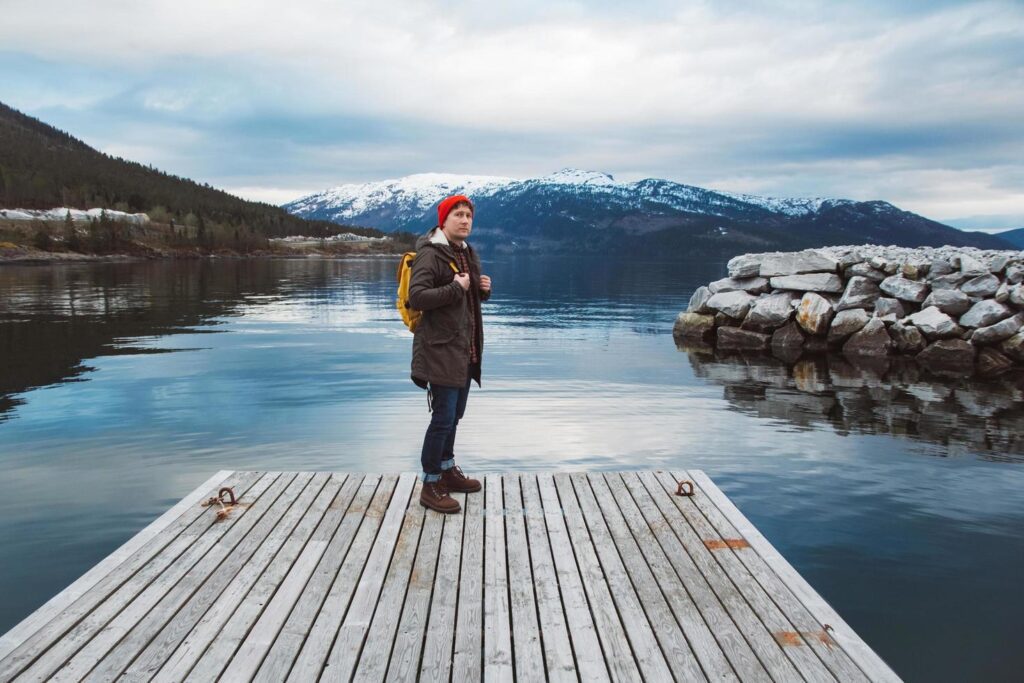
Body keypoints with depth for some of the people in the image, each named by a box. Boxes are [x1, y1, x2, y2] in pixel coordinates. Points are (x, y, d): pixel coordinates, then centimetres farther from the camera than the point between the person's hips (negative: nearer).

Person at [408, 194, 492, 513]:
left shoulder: (468, 253, 14)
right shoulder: (430, 253, -14)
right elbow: (416, 297, -24)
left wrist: (484, 289, 2)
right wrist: (455, 289, -24)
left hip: (465, 349, 9)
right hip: (440, 349, -9)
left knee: (454, 414, 18)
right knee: (443, 418, -6)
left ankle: (447, 469, 34)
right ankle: (430, 486, 5)